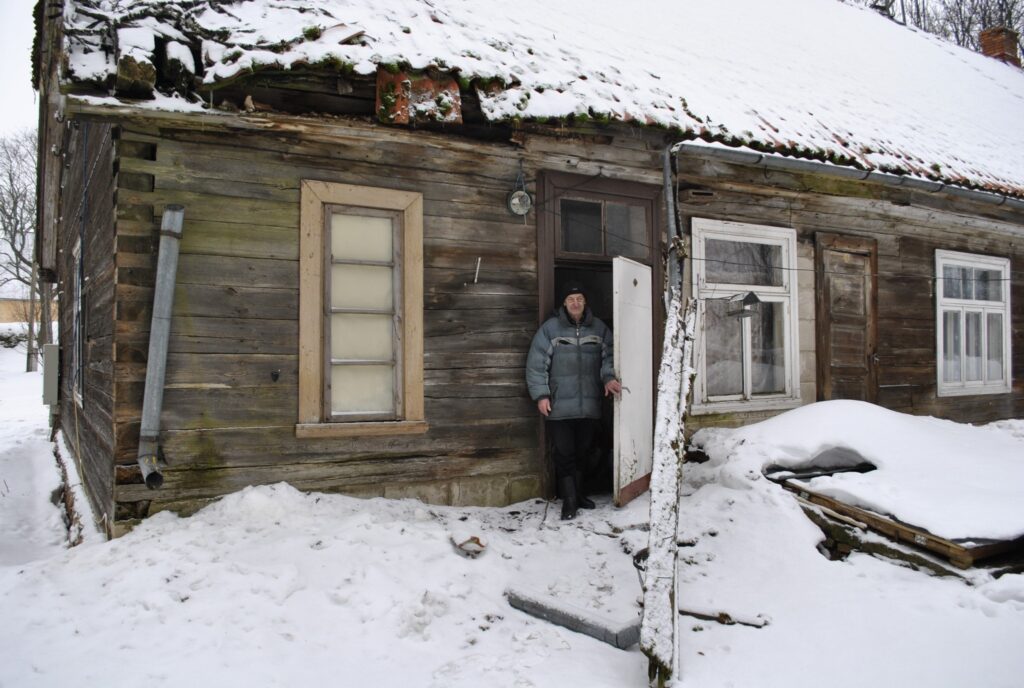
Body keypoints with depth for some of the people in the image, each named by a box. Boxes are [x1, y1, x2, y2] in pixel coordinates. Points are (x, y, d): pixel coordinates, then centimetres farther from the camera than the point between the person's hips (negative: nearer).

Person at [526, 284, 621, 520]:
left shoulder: (598, 328, 7)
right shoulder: (550, 328, -3)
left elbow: (608, 356, 9)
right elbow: (536, 363, -4)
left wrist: (608, 377, -12)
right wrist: (541, 395, -9)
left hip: (590, 405, 3)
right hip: (559, 405, -3)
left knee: (583, 452, 13)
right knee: (565, 454, 0)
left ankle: (578, 493, 30)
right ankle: (569, 501, 10)